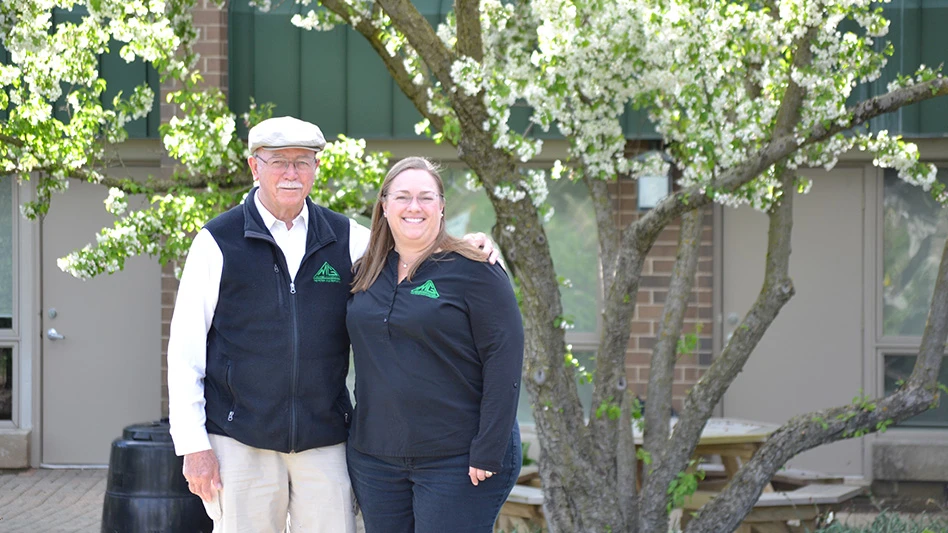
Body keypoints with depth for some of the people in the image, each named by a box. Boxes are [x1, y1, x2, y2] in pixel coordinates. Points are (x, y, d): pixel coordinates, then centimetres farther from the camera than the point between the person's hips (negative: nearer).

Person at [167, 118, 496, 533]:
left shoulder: (345, 239, 8)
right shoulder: (219, 242, 1)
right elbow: (185, 350, 1)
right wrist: (193, 445, -5)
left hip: (324, 444, 2)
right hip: (240, 445, -2)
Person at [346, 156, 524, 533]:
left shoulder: (472, 272, -7)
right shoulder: (366, 273, 10)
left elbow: (504, 361, -12)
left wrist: (488, 453, -16)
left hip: (457, 460, -6)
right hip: (375, 456, 6)